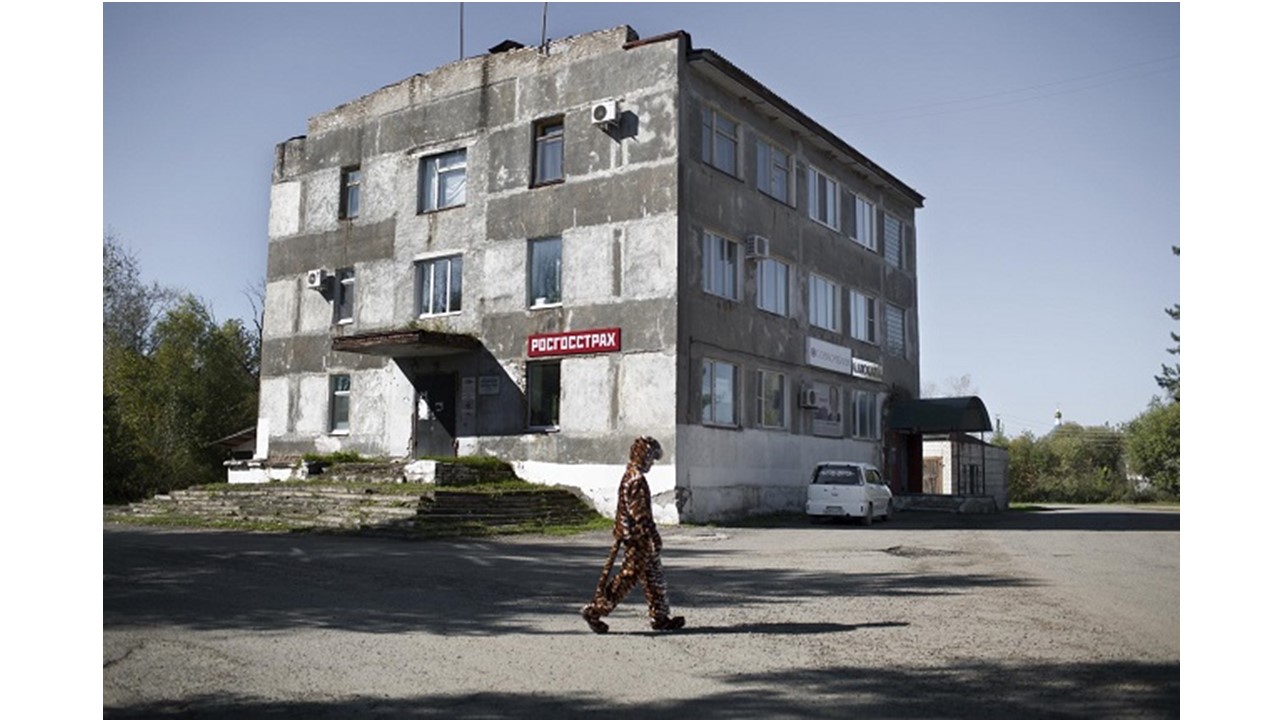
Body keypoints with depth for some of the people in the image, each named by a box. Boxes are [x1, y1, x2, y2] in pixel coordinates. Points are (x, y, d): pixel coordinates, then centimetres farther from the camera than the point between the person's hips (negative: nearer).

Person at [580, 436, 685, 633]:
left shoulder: (629, 476, 12)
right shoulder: (637, 480, -19)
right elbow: (641, 515, -22)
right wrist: (653, 539, -20)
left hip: (629, 534, 10)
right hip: (638, 538, -10)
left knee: (653, 576, 14)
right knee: (626, 578, -4)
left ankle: (660, 617, 21)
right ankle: (594, 610, 0)